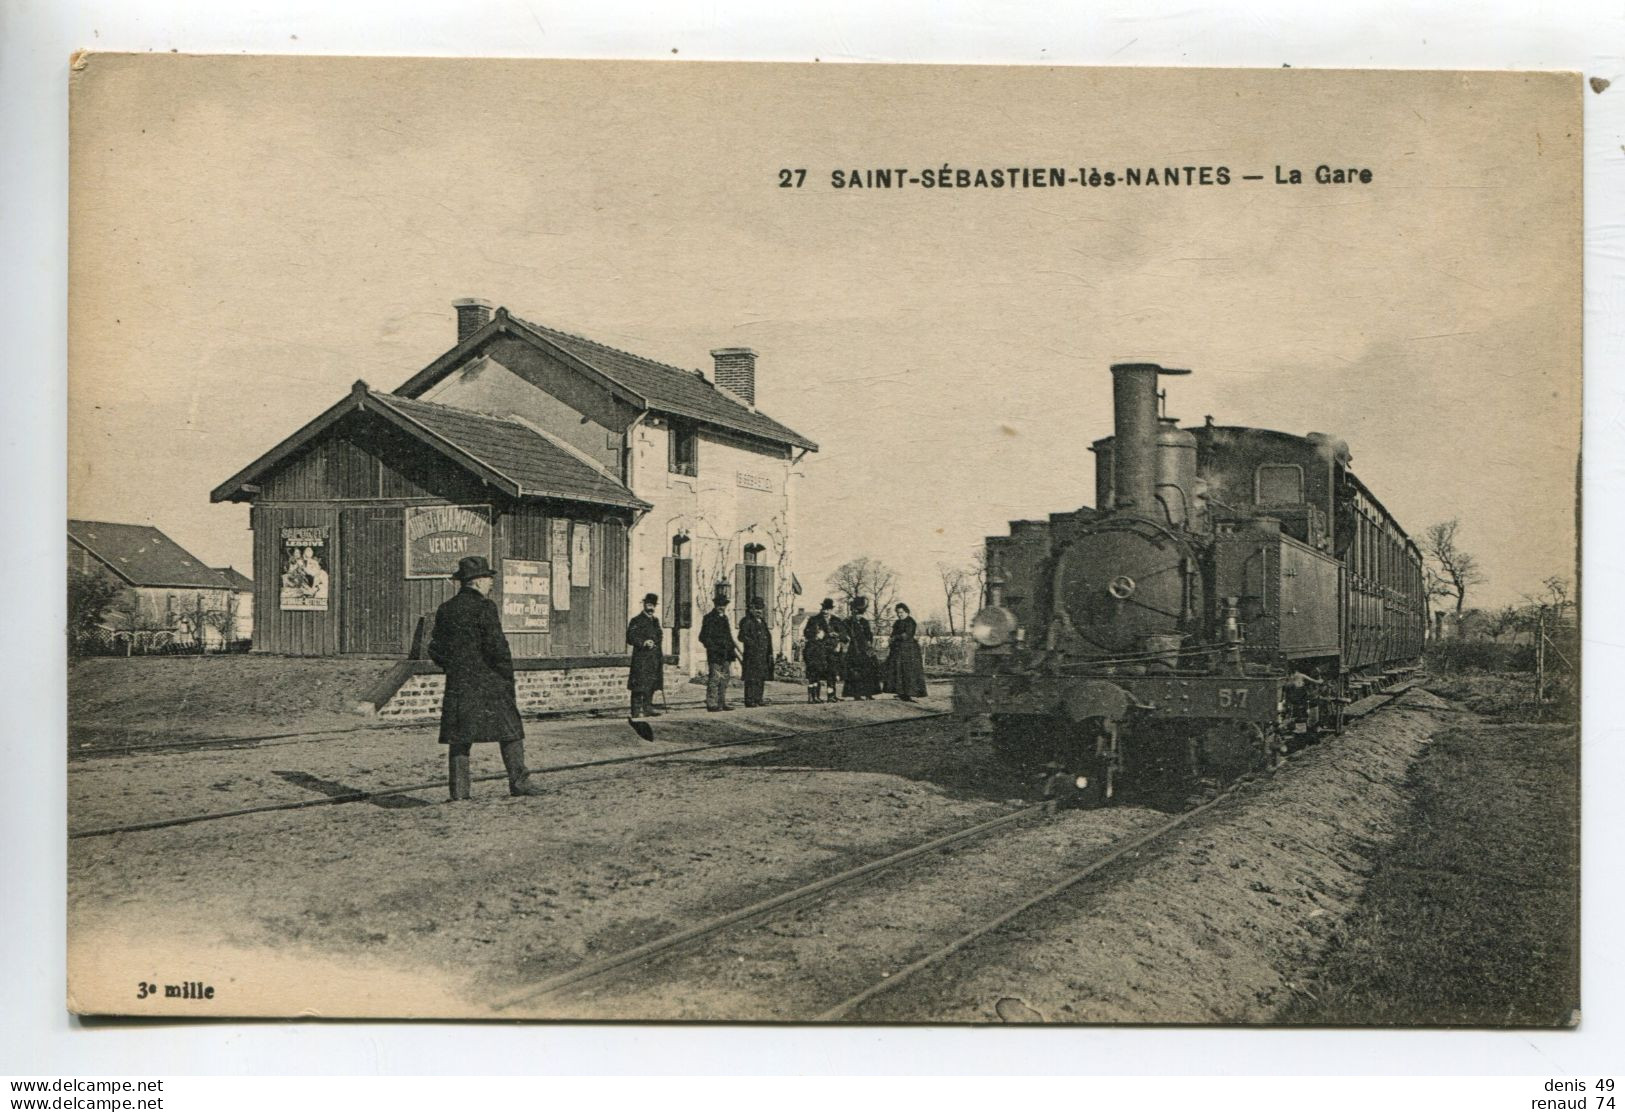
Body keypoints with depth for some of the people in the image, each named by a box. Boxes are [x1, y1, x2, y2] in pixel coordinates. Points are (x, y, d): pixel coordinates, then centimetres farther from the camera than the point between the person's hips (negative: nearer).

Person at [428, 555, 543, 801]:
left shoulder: (445, 610, 10)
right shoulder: (484, 607, -10)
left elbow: (435, 651, 11)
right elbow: (496, 646, -15)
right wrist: (507, 676, -5)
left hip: (457, 685, 6)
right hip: (488, 682, -6)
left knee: (459, 736, 7)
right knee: (509, 730, 4)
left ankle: (459, 789, 4)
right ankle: (518, 779, 3)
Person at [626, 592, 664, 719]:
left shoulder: (655, 621, 19)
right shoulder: (636, 621, -4)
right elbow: (630, 638, -12)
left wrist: (661, 658, 20)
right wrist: (644, 642, -25)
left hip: (654, 659, 7)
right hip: (641, 658, -7)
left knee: (651, 685, 10)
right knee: (640, 685, -8)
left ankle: (648, 708, 17)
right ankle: (637, 710, -6)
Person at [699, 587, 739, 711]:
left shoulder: (724, 618, 17)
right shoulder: (709, 618, -7)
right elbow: (703, 637, -12)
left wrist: (733, 650, 16)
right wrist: (715, 649, -16)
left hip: (725, 655, 8)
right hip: (714, 655, -8)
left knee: (724, 680, 9)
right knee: (714, 679, -8)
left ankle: (722, 703, 14)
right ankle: (711, 704, -6)